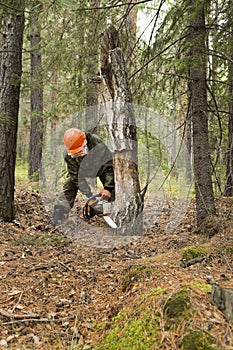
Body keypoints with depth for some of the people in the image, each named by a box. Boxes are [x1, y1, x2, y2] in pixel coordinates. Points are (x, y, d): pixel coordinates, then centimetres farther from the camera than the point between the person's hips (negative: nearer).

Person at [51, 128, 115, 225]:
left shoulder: (97, 143, -42)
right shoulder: (68, 156, -33)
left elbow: (110, 165, -35)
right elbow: (77, 178, -25)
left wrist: (108, 188, -38)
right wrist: (90, 196, -31)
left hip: (100, 167, -1)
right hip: (81, 170, 1)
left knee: (112, 193, -14)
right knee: (68, 191, -8)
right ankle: (55, 222, -1)